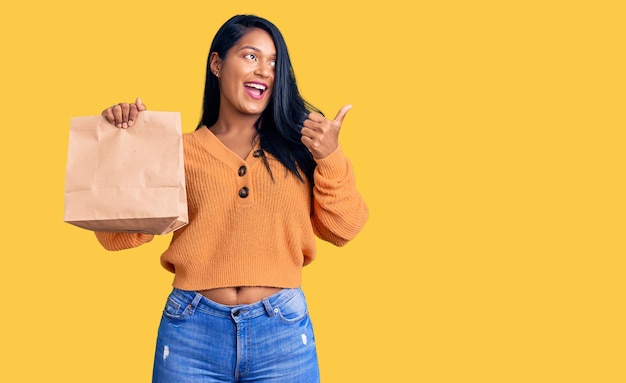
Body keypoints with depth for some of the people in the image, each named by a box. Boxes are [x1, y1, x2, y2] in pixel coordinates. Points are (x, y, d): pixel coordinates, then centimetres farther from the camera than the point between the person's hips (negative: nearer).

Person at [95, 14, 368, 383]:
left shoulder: (299, 141, 5)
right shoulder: (180, 151, 3)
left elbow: (342, 229, 3)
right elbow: (117, 234, -1)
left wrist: (331, 158, -10)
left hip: (283, 329, 1)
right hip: (192, 331, 0)